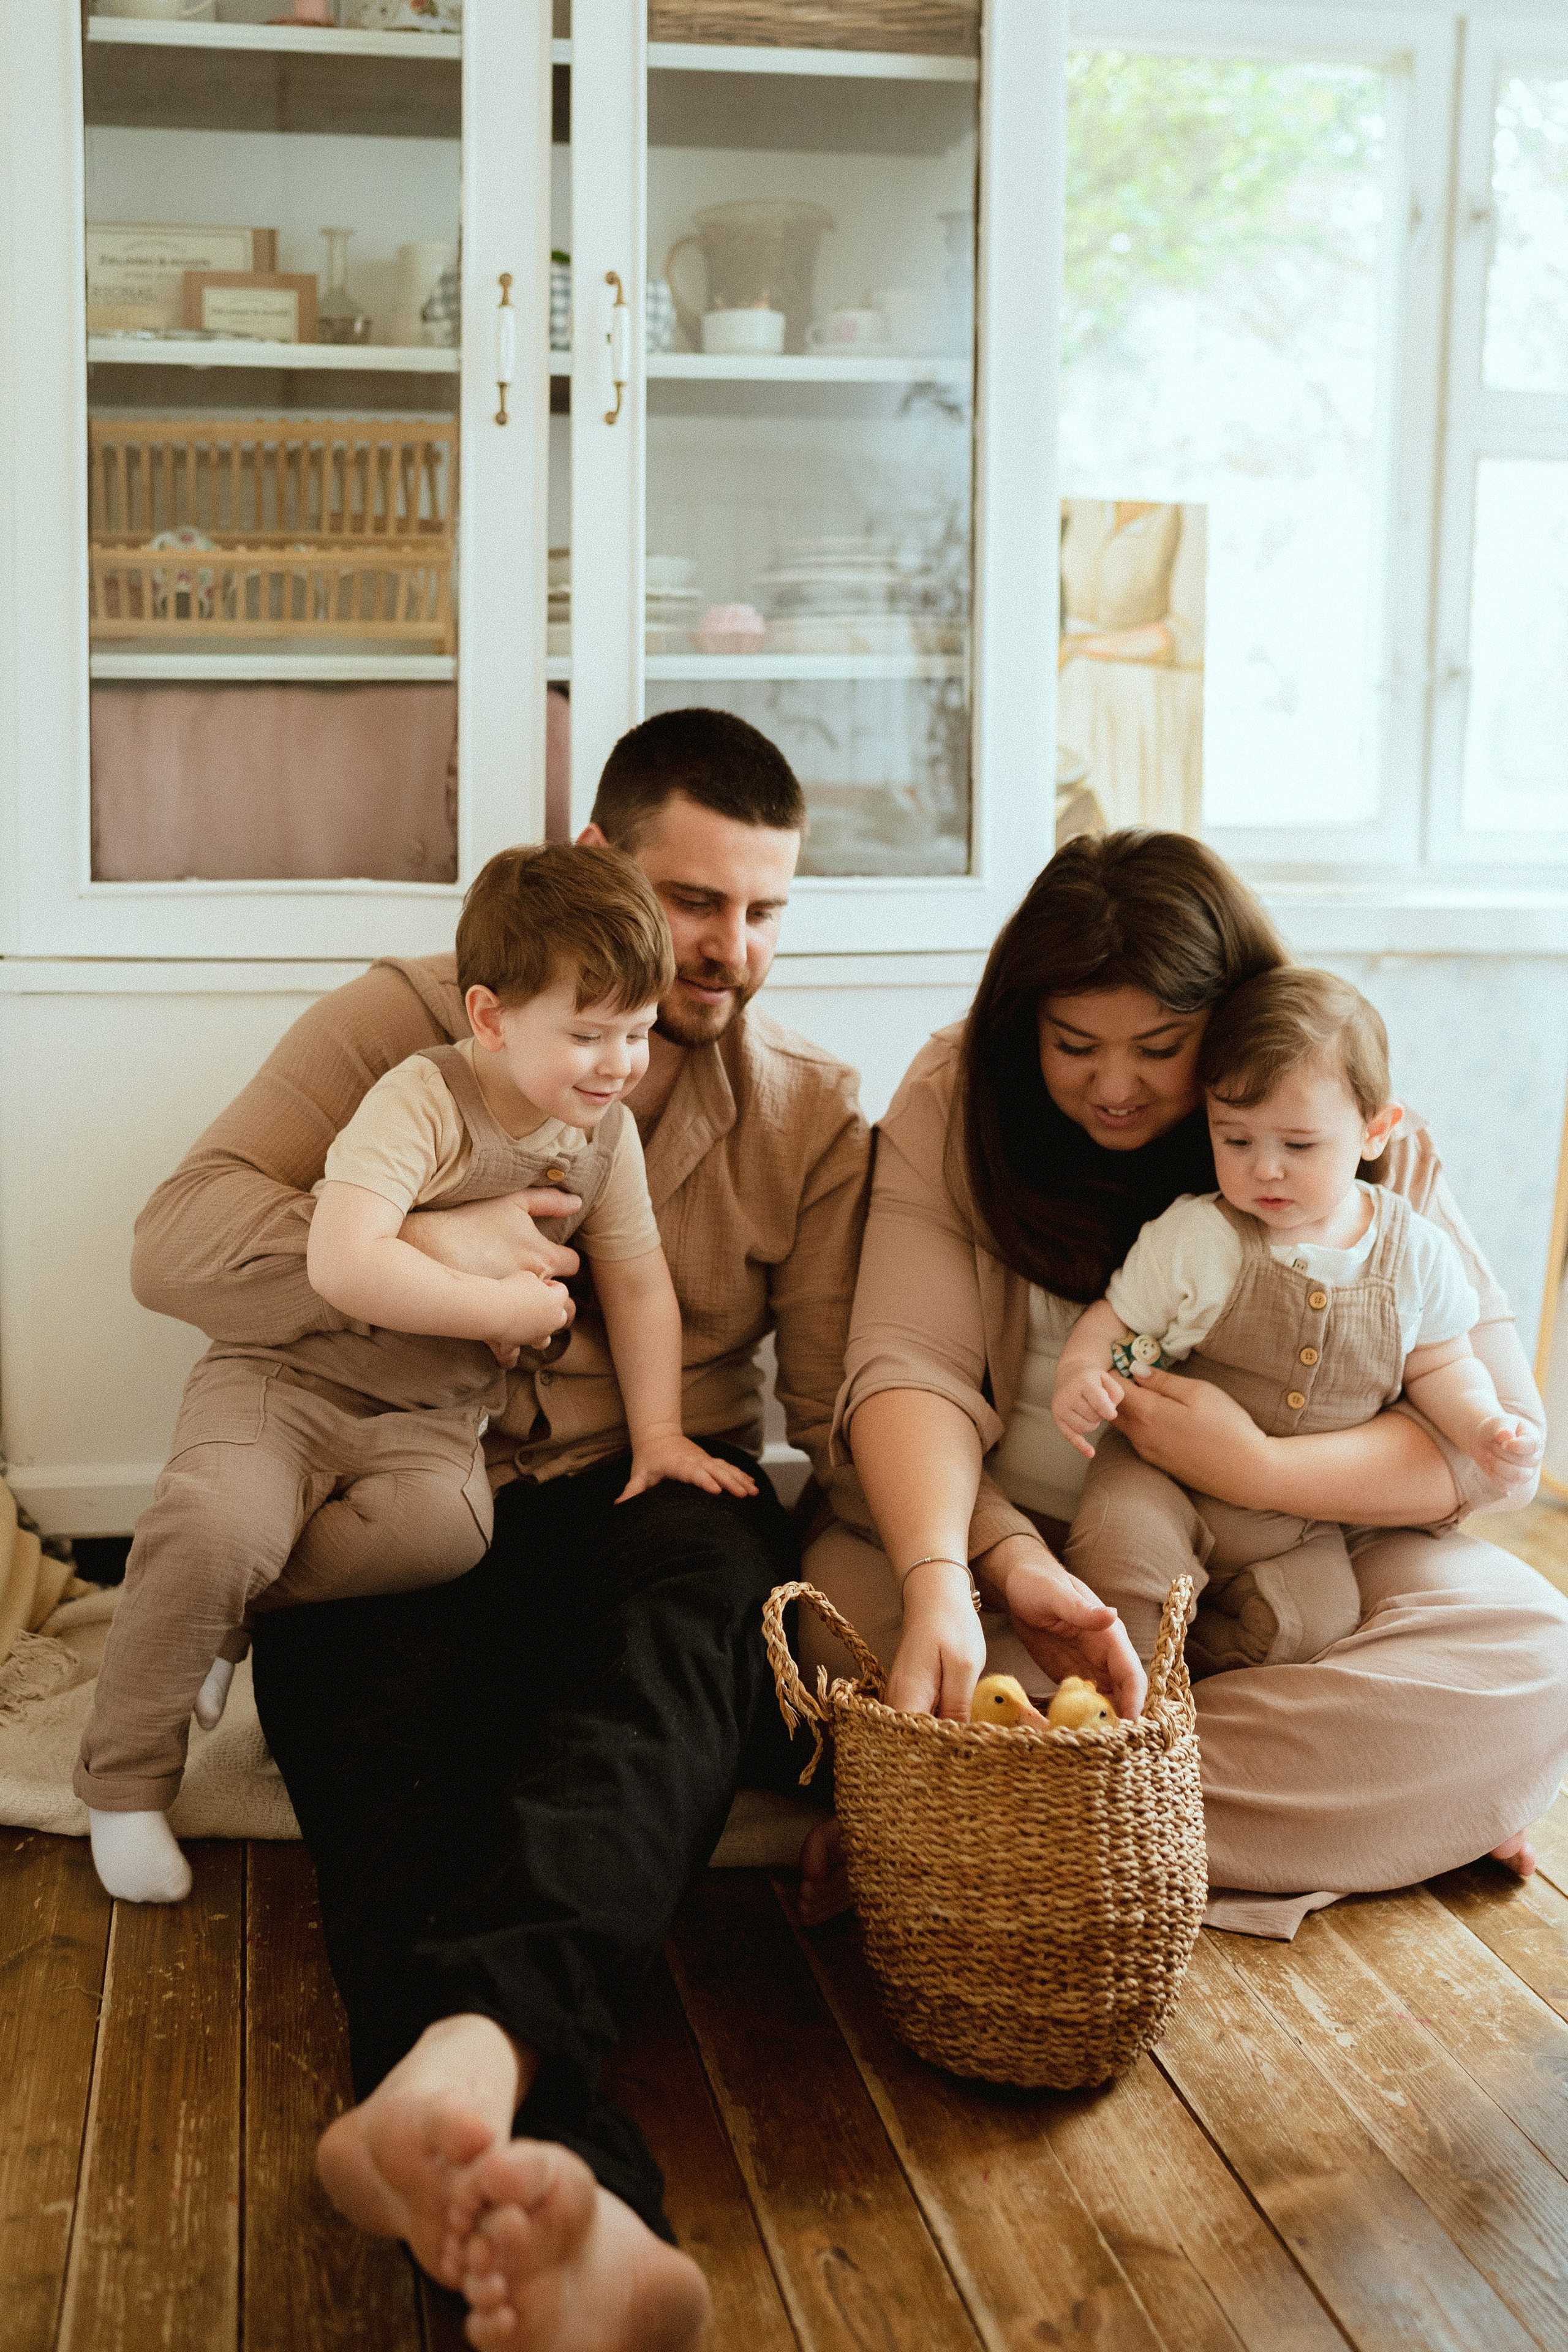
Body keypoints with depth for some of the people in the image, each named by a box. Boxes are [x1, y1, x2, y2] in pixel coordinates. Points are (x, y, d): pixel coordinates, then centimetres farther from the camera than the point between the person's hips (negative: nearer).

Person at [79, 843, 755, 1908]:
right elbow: (344, 1265, -34)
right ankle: (127, 1780, -7)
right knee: (218, 1528, -30)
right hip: (291, 1370, -4)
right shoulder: (422, 1101, -20)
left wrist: (658, 1434, 6)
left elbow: (639, 1282, 12)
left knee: (448, 1523, -30)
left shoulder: (608, 1132, 0)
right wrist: (507, 1307, -25)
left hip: (430, 1414, 5)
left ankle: (226, 1609, -8)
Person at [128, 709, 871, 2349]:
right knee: (379, 1722, -34)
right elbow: (178, 1243, 1)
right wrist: (414, 1246, -16)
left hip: (659, 1507, 1)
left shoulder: (810, 1110, 14)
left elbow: (857, 1402, 7)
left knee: (695, 1595, -37)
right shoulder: (406, 1024, 10)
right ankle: (570, 2193, -59)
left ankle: (465, 2047, -61)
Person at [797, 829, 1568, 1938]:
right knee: (837, 1602, -32)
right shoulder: (956, 1105, -6)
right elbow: (911, 1367, -18)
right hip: (1008, 1547, -1)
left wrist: (1259, 1469, -26)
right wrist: (945, 1582, -38)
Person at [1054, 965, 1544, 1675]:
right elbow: (1111, 1322, -1)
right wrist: (1079, 1376, -23)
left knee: (1320, 1625, -19)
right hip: (1169, 1481, -2)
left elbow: (1438, 1365, 9)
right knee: (1118, 1544, -30)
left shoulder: (1416, 1253, -4)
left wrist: (1483, 1428, -11)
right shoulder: (1191, 1238, -11)